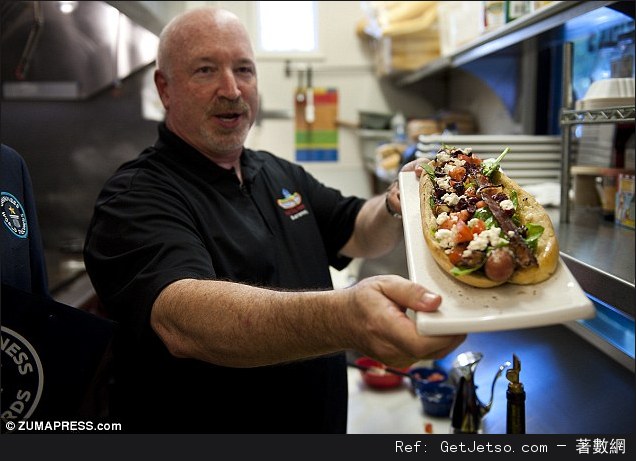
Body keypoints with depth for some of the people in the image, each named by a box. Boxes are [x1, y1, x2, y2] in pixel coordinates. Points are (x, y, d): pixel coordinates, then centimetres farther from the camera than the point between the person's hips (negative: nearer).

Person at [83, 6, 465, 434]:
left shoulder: (282, 175, 5)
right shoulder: (135, 199, -20)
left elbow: (359, 232, 6)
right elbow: (182, 321, -37)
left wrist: (399, 205, -17)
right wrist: (343, 318, -53)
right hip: (204, 423, -6)